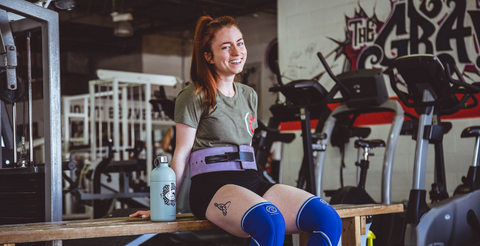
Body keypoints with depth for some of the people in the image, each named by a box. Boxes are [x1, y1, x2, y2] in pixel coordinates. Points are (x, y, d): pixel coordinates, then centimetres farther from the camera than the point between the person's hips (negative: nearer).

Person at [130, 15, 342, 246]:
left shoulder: (249, 95, 22)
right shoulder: (195, 96, 3)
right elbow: (182, 154, -1)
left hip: (251, 182, 7)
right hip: (213, 186, -6)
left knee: (328, 219, -17)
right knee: (270, 223, -38)